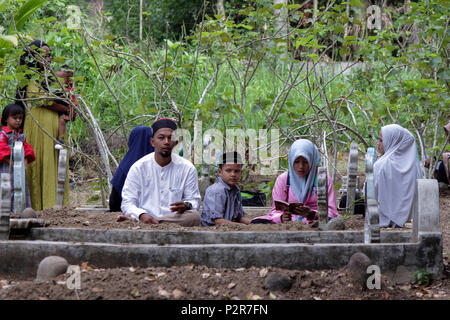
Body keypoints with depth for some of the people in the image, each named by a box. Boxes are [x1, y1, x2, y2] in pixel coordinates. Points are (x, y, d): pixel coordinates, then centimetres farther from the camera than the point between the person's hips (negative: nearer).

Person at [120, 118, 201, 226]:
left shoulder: (187, 168, 8)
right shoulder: (138, 167, 5)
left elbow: (194, 201, 11)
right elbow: (127, 203, 2)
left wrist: (186, 206, -15)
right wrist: (141, 215, -21)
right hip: (144, 224, -6)